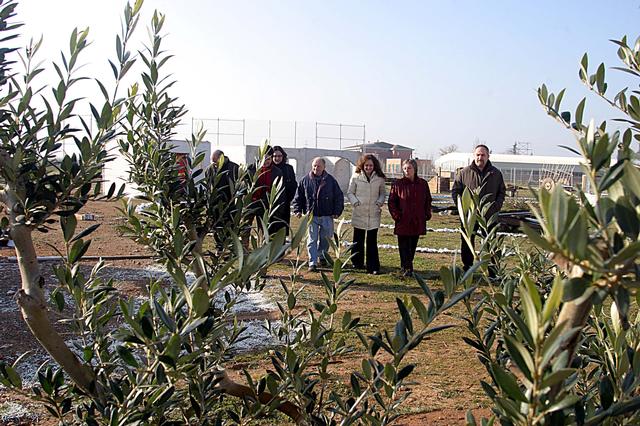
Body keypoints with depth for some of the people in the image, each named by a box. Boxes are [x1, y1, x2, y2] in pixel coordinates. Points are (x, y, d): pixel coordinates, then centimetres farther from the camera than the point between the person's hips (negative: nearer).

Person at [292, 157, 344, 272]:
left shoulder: (331, 180, 1)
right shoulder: (305, 180, 1)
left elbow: (339, 197, 5)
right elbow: (298, 197, 9)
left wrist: (337, 212, 0)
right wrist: (297, 210, 0)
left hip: (327, 216, 1)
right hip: (311, 215, -1)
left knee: (326, 238, 13)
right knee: (312, 239, -3)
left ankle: (323, 255, 39)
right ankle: (313, 263, -1)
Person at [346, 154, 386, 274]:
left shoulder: (379, 179, 4)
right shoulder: (356, 177, 1)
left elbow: (382, 193, 14)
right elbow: (350, 192, 7)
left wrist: (380, 201, -5)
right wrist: (354, 201, -10)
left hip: (374, 214, 0)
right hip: (359, 213, 0)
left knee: (372, 242, 0)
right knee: (358, 241, 9)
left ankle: (373, 267, 2)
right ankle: (357, 263, 23)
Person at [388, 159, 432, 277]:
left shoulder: (423, 184, 6)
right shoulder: (398, 184, -2)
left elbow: (428, 201, 15)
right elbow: (391, 202, 1)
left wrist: (427, 214, 5)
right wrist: (396, 216, -7)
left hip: (418, 222, 3)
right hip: (403, 222, -3)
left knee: (413, 246, 10)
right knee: (404, 246, -2)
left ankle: (407, 267, 22)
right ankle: (406, 268, 1)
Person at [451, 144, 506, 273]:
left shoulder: (496, 174, 5)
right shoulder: (464, 173, 1)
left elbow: (502, 192, 12)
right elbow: (455, 191, 5)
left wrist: (495, 207, -2)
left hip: (489, 217, 0)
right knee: (467, 244, 7)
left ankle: (493, 273, 12)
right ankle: (467, 270, 19)